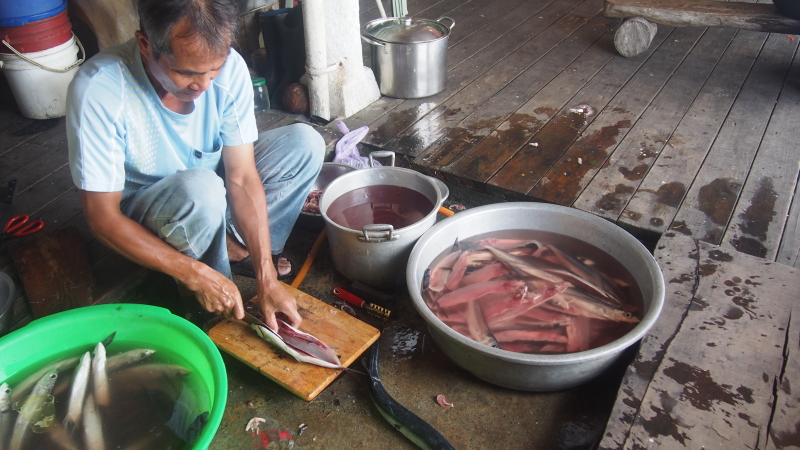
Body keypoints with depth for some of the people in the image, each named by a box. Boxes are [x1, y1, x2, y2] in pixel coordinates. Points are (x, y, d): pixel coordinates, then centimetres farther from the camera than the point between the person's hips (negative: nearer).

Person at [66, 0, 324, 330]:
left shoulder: (229, 67, -20)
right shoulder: (98, 90, -31)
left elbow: (242, 178, -19)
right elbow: (102, 218, -26)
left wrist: (267, 280, -26)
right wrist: (197, 276, -33)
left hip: (207, 196, 4)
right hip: (140, 217, -4)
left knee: (304, 143, -14)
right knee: (201, 187, -38)